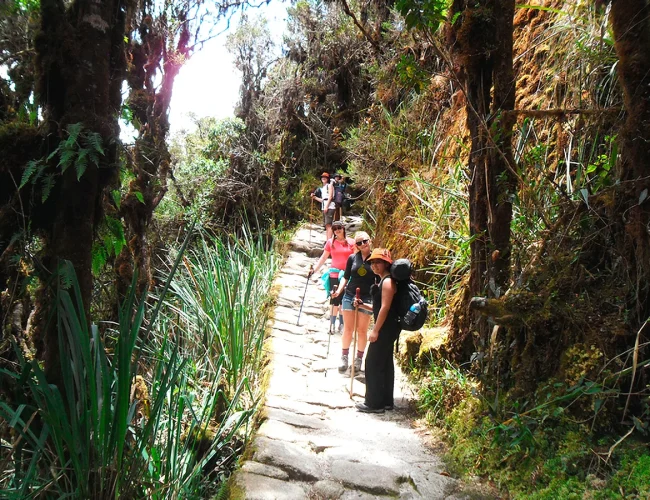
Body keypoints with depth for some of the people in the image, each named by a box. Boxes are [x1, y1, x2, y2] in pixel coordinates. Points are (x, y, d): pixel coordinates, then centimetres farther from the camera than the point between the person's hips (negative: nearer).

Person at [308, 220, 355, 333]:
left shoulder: (351, 242, 1)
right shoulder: (330, 242, 3)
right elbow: (323, 258, 8)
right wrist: (314, 269, 2)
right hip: (334, 275, 0)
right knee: (334, 300, 2)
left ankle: (342, 324, 18)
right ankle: (332, 324, 13)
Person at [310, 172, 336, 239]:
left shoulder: (329, 185, 2)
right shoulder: (322, 188, 24)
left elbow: (330, 197, -9)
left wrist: (326, 206, -19)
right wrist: (314, 197, 12)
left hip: (329, 207, -8)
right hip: (324, 208, 8)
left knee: (328, 224, -15)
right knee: (326, 225, 7)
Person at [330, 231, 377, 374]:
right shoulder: (352, 258, 2)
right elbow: (346, 277, 7)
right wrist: (339, 290, -9)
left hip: (366, 298, -1)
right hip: (349, 296, 1)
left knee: (362, 330, 6)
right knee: (348, 329, 6)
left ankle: (359, 359, 20)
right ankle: (344, 357, 20)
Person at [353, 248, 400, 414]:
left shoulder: (388, 282, -15)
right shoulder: (384, 281, 17)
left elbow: (385, 308, -21)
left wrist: (375, 330, -20)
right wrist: (363, 305, 9)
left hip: (385, 329, -10)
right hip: (387, 329, 10)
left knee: (373, 363, -5)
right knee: (385, 364, 14)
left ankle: (374, 403, 3)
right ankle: (386, 401, 21)